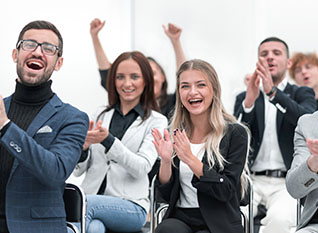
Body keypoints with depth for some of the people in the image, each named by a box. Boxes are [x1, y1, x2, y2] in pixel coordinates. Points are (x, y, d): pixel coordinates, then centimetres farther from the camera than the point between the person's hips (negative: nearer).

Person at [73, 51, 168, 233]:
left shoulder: (156, 121, 6)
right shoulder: (100, 115, 16)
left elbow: (142, 167, -9)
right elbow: (78, 170, 13)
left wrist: (107, 140, -22)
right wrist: (83, 146, -10)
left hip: (131, 206, -2)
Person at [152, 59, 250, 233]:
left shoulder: (235, 133, -2)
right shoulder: (175, 135, 9)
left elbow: (227, 191, -10)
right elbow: (166, 196, 8)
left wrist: (191, 159, -19)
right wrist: (166, 161, -10)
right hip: (180, 219, 3)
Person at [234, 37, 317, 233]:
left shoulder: (302, 94, 13)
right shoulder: (244, 98, 18)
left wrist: (273, 91, -25)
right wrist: (249, 101, -13)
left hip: (288, 182, -2)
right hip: (252, 180, 2)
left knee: (279, 217, -35)